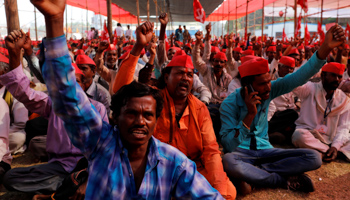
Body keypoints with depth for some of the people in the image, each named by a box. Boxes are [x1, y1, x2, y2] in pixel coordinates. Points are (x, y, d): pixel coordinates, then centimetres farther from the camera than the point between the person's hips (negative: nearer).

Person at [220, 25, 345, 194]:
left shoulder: (268, 91, -6)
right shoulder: (230, 104, -18)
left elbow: (298, 77, -16)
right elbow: (229, 146, -23)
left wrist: (325, 48, -30)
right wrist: (250, 115, -33)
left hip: (264, 149, 5)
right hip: (240, 152, -4)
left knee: (314, 158, -13)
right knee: (228, 162, -41)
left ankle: (251, 174, -18)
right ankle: (286, 180, -18)